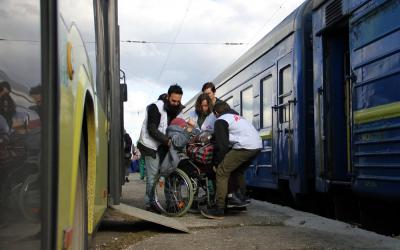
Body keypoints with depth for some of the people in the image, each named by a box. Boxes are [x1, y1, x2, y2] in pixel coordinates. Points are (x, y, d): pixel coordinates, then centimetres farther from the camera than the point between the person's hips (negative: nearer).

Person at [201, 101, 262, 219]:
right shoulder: (237, 116, 31)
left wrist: (216, 163, 5)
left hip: (245, 147, -9)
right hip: (257, 145, 9)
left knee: (221, 172, -5)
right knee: (238, 171, 27)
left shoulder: (221, 121, 5)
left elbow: (222, 145, -3)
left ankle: (219, 209, -10)